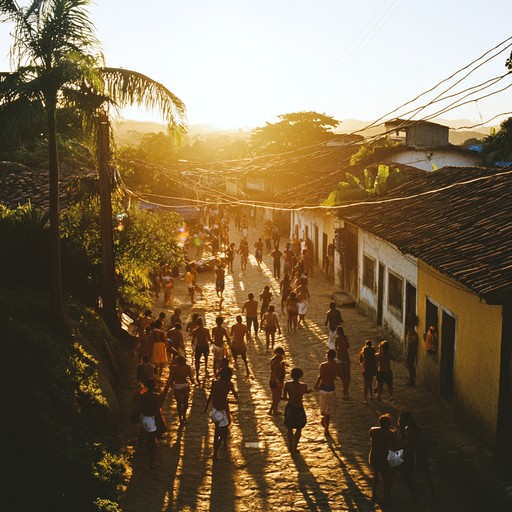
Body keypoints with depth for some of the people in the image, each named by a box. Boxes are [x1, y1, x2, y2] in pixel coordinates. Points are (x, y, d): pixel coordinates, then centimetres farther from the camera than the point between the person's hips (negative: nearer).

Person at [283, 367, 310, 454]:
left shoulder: (287, 384, -14)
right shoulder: (303, 386, -19)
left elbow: (284, 397, -9)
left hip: (289, 408, 2)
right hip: (299, 409, -2)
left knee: (290, 429, 20)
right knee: (299, 429, 19)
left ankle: (291, 447, 27)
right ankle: (294, 448, 20)